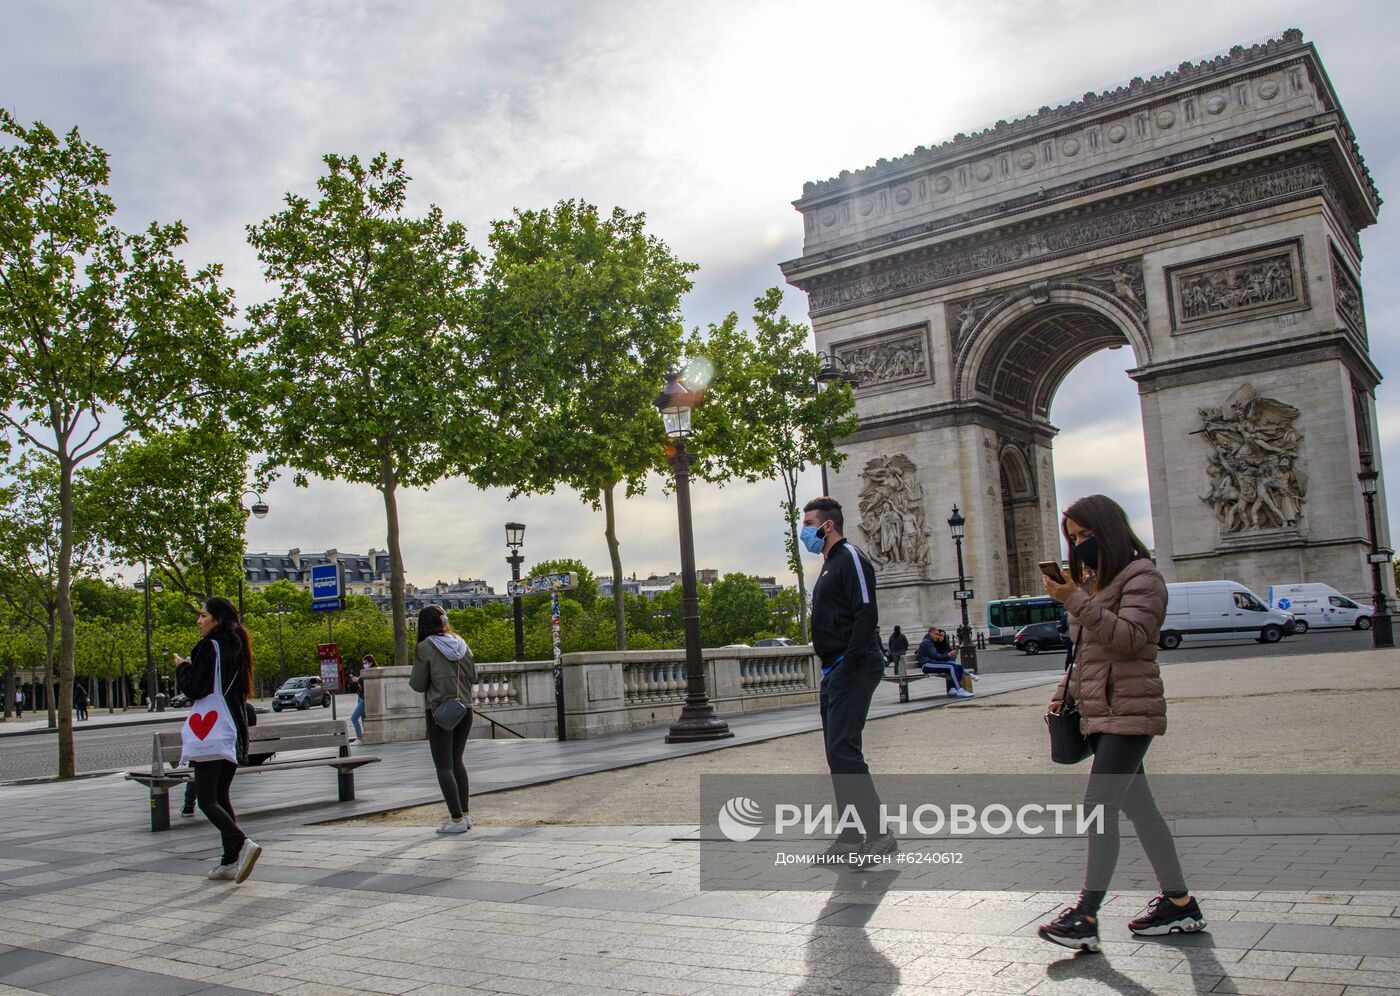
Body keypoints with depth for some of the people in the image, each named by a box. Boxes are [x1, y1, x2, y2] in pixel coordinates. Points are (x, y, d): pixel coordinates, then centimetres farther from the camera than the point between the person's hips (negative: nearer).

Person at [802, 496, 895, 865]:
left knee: (843, 749, -14)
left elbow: (867, 615, -19)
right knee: (837, 752, 10)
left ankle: (878, 834, -10)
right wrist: (830, 673, 17)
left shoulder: (850, 559, -9)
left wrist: (848, 665, -21)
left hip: (853, 669, -10)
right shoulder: (829, 566, 21)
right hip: (835, 672, 10)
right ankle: (851, 838, 16)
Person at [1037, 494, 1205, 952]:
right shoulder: (1092, 582, 18)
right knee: (1137, 806, 11)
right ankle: (1179, 902, 20)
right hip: (1098, 712, 9)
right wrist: (1064, 692, 15)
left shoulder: (1142, 576, -8)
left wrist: (1076, 601, -26)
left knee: (1099, 803, -15)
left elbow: (1130, 636, -22)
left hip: (1129, 711, -9)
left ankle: (1087, 915, -15)